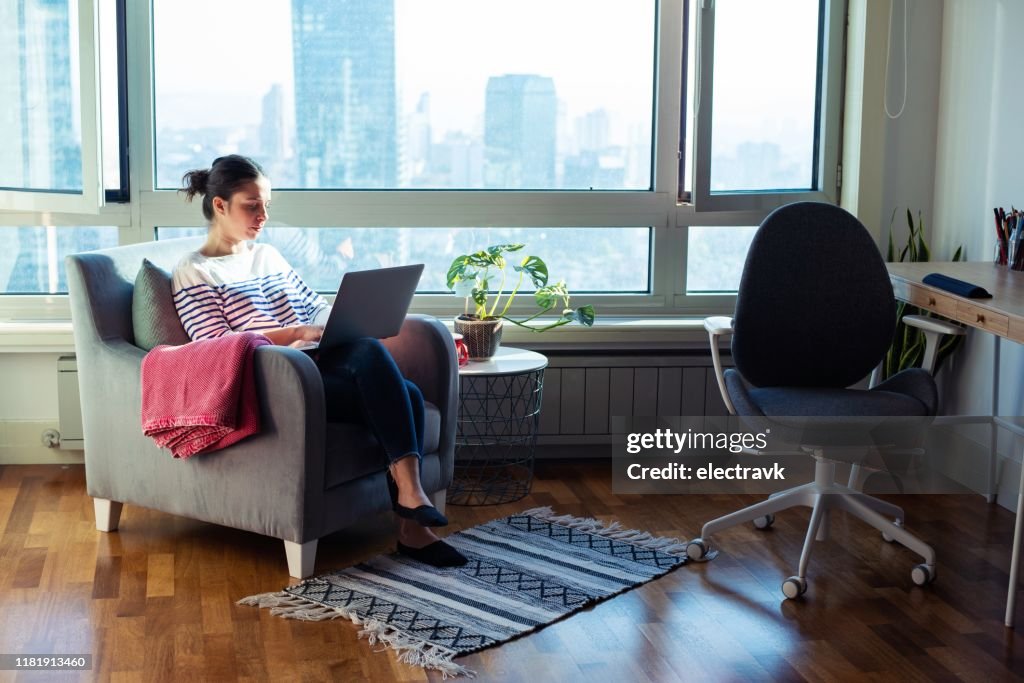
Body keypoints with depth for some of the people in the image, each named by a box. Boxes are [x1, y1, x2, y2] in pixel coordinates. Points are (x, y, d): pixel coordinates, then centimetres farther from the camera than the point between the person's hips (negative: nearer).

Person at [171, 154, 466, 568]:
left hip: (318, 366, 7)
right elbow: (216, 345, -8)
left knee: (407, 394, -24)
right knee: (369, 352, -33)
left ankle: (412, 529, -24)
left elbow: (317, 307, 26)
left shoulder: (268, 255, 27)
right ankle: (410, 490, -35)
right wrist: (294, 334, -16)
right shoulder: (193, 273, 6)